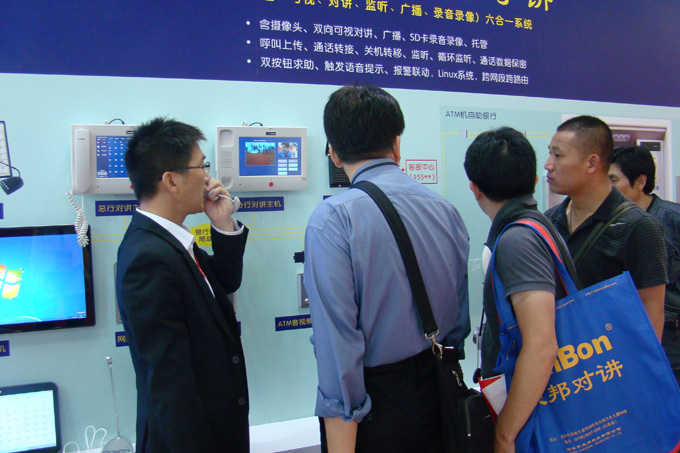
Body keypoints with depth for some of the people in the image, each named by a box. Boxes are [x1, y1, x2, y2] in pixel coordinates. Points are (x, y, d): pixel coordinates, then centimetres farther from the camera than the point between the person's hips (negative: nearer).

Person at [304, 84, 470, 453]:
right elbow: (461, 317, 7)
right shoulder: (445, 208, -2)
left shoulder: (332, 219, -19)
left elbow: (338, 342, -22)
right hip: (439, 395, 6)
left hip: (373, 404, -5)